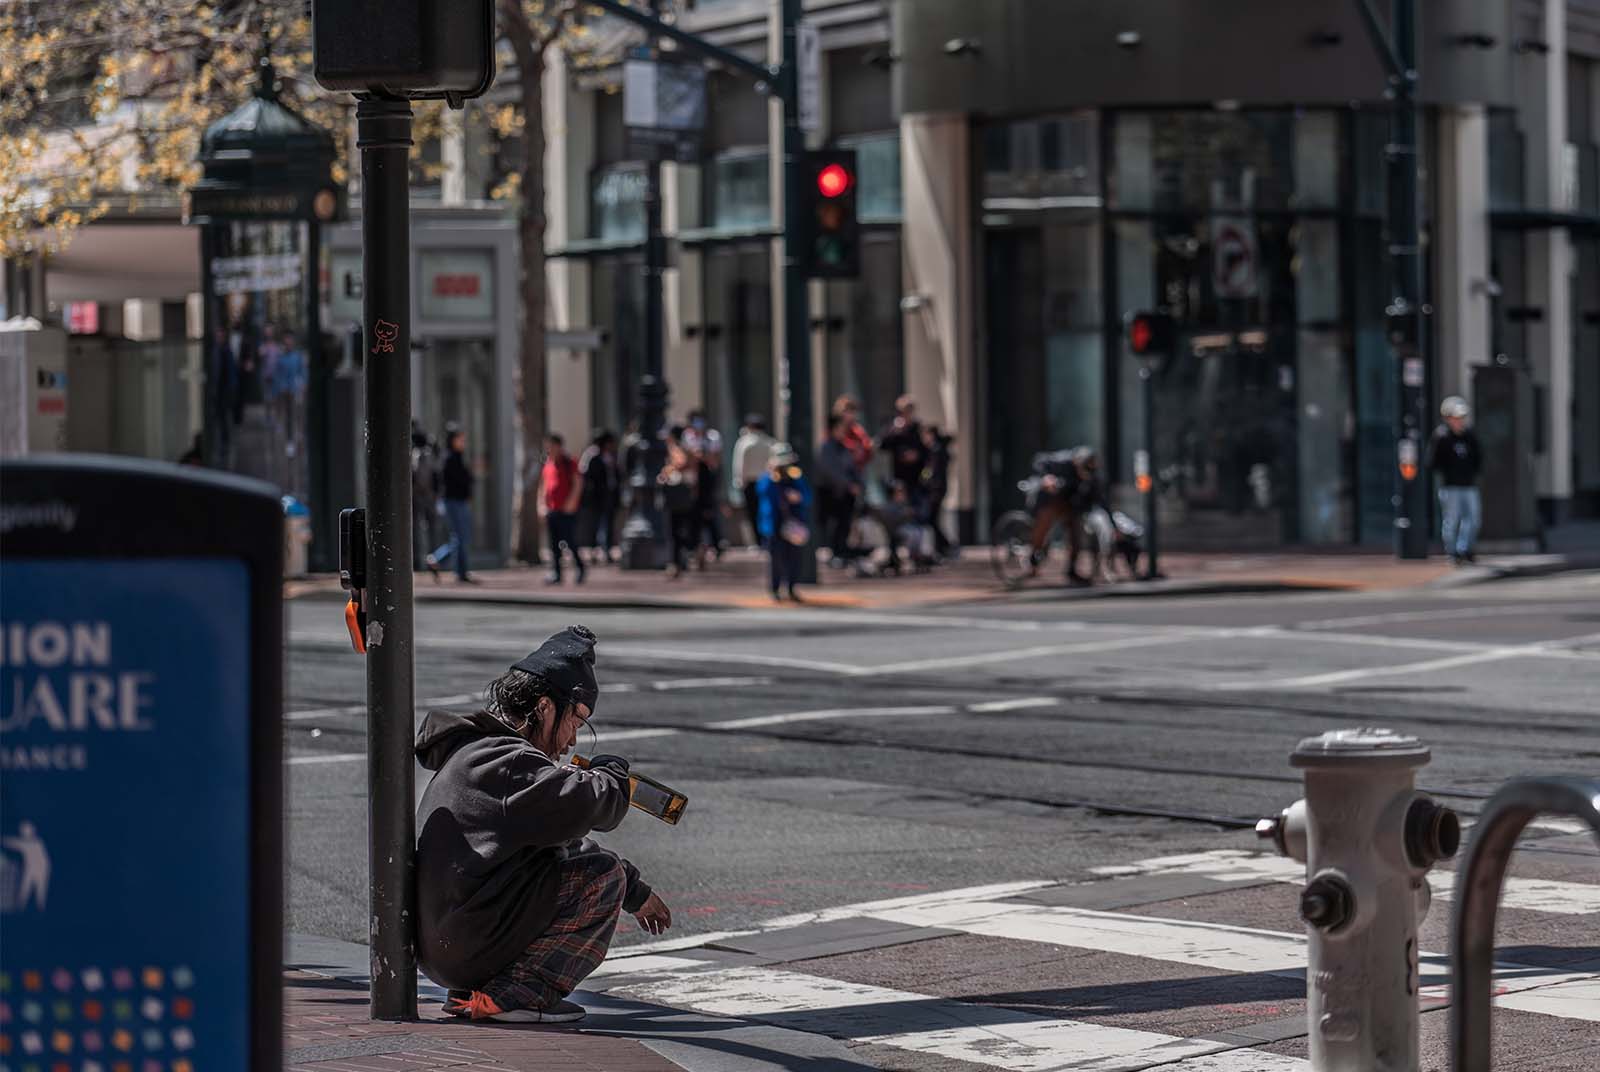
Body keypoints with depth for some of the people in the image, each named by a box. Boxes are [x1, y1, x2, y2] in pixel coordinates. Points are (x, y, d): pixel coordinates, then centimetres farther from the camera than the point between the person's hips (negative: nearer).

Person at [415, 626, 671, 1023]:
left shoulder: (474, 753, 20)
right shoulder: (504, 762, -15)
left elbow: (565, 834, 28)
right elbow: (593, 804, -25)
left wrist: (635, 892, 30)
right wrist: (611, 770, 0)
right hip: (467, 951, -10)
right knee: (603, 874, -5)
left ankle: (470, 993, 13)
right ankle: (514, 995, -11)